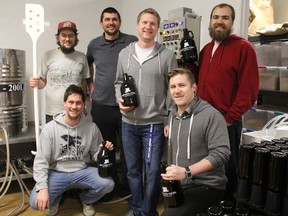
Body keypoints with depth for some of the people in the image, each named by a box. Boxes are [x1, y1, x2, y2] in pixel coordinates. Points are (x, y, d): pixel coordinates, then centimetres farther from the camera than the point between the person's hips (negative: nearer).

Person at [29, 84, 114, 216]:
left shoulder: (92, 127, -5)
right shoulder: (50, 128, -10)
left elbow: (95, 155, 4)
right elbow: (40, 161, -10)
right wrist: (43, 188, -23)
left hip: (82, 171, 1)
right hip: (57, 173, -1)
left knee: (108, 184, -25)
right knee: (36, 202, -25)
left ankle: (86, 200, 11)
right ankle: (55, 199, 15)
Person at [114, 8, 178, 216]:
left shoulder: (167, 56, -4)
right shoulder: (124, 53, 7)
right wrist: (120, 100, -4)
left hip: (155, 123, -3)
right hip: (128, 123, 4)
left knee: (153, 171, 2)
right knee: (133, 169, 15)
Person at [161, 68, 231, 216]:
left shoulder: (211, 115, -15)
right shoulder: (172, 115, 9)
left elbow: (221, 154, -22)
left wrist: (187, 172, -28)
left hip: (207, 186, -7)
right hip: (179, 186, 7)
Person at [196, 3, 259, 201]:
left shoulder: (243, 47, -7)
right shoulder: (206, 49, 14)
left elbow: (249, 90, -13)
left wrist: (228, 118, -16)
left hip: (227, 123, -6)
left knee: (227, 170, 10)